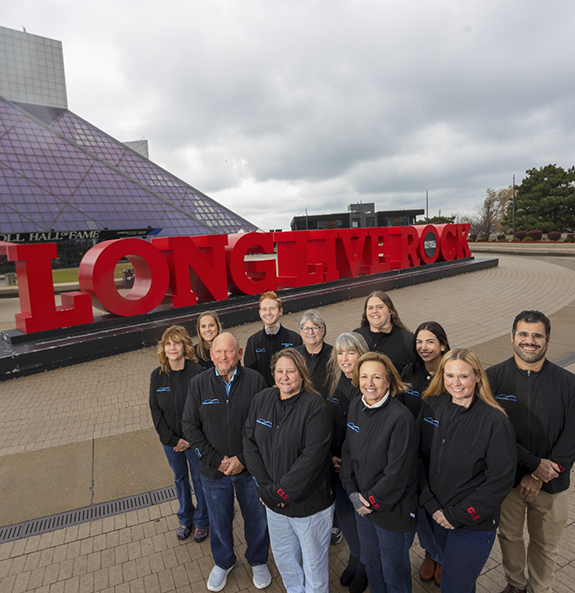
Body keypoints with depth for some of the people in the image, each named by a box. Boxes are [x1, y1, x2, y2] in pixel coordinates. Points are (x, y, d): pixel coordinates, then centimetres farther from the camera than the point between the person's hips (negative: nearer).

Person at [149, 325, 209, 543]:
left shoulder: (197, 372, -19)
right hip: (170, 441, 4)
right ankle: (185, 518, 45)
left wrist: (190, 439, -16)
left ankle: (201, 521, 37)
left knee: (199, 480, 13)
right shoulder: (157, 375, -6)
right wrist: (173, 439, -9)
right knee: (180, 479, 22)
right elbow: (155, 410, -3)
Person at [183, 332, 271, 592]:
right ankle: (223, 563, 51)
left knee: (257, 519, 18)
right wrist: (216, 460, -12)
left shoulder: (255, 380, -13)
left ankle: (258, 561, 48)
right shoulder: (198, 383, -8)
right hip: (213, 471, 1)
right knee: (219, 521, 22)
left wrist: (243, 459, -14)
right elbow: (190, 426, -5)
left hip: (250, 468, -1)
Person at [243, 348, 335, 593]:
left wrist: (280, 491, -21)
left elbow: (312, 455, -25)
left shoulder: (315, 405, -21)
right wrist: (265, 487, -11)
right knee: (283, 556, 27)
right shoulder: (261, 400, -5)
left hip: (310, 501, -5)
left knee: (314, 560, 17)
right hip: (273, 500, 5)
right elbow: (249, 442, -4)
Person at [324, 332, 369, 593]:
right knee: (343, 512, 18)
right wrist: (329, 455, -2)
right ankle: (355, 556, 47)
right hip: (338, 464, 5)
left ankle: (365, 566, 40)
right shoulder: (332, 383, -2)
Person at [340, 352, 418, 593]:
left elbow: (397, 472, -23)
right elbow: (347, 450, 3)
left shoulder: (400, 417, -26)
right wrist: (353, 492, -6)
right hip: (363, 508, 6)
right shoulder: (355, 406, -5)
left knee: (394, 573, 17)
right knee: (371, 564, 28)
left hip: (394, 511, -6)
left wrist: (372, 500, -14)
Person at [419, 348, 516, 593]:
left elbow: (501, 479, -16)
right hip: (435, 517, 4)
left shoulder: (495, 421, -19)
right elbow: (419, 456, -1)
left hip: (474, 526, -4)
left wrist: (458, 515, -13)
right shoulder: (431, 407, -6)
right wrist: (430, 504, -8)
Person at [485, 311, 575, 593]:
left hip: (551, 484, 0)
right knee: (509, 537, 21)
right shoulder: (493, 378, -12)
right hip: (507, 478, 0)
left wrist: (538, 477, -13)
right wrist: (534, 463, -18)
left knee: (545, 545, 19)